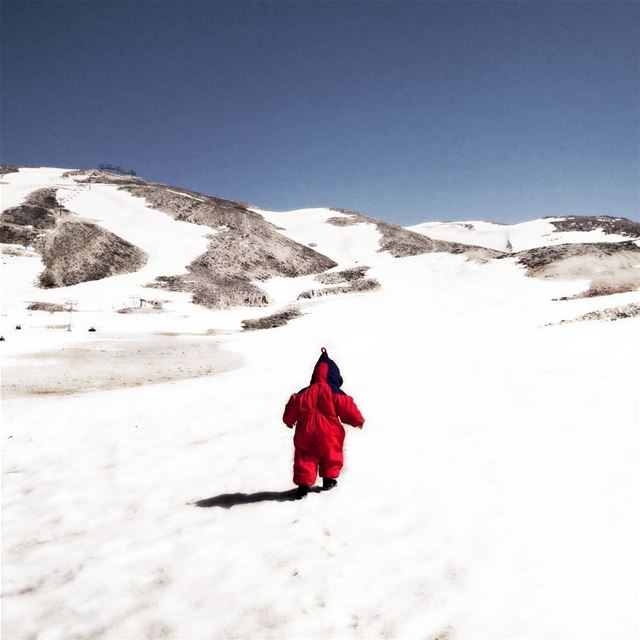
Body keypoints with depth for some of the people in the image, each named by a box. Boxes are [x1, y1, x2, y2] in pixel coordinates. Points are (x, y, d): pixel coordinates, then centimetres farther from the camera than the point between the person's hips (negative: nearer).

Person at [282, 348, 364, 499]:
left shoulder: (302, 394, 3)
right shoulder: (336, 394, -7)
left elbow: (291, 409, 10)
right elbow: (348, 409, -3)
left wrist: (289, 421, 30)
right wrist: (358, 420, 15)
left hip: (305, 431, 2)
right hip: (328, 433, -2)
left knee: (305, 456, 9)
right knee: (331, 454, 19)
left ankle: (303, 483, 3)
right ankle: (329, 478, 25)